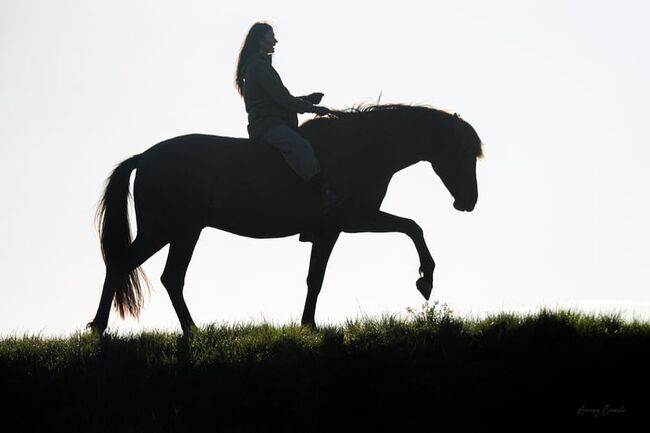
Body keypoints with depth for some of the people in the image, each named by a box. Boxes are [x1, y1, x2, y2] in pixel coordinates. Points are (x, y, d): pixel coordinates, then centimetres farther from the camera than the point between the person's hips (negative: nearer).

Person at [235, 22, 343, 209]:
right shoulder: (259, 66, -8)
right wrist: (312, 108, -3)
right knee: (301, 146, -32)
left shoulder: (256, 65, 25)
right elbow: (282, 99, -13)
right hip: (268, 125, -12)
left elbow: (279, 99, 26)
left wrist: (307, 99, 15)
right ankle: (325, 194, -49)